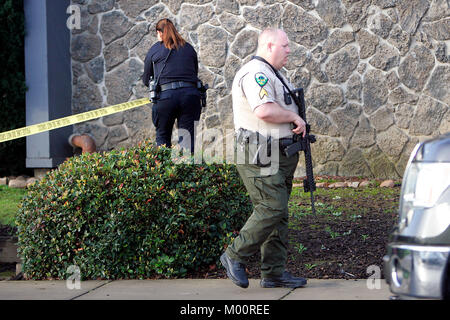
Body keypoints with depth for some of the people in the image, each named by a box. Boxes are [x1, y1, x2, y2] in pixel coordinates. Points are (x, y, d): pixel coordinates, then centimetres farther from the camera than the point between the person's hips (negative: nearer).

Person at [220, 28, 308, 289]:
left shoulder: (272, 74, 21)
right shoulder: (255, 73, -15)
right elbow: (264, 110, -28)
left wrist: (295, 124, 16)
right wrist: (295, 117, -15)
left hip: (279, 155, 11)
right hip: (260, 156, -10)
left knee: (278, 213, 8)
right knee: (272, 209, -14)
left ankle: (275, 272, 11)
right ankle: (235, 256, -1)